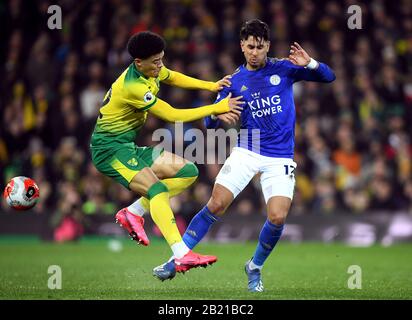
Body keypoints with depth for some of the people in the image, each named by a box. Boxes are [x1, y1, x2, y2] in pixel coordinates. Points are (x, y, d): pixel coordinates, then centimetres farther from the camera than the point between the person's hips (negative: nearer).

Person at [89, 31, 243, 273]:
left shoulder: (151, 70, 1)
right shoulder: (133, 87, -26)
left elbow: (172, 78, 25)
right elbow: (173, 116, -23)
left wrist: (212, 86, 11)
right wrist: (217, 108, -18)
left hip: (129, 145, 10)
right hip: (110, 148, -10)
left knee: (188, 171, 3)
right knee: (157, 189, -29)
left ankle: (133, 212, 2)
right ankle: (182, 256, -40)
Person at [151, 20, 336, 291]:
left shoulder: (283, 69, 0)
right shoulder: (235, 81, 4)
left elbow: (328, 77, -1)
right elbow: (210, 122, 4)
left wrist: (310, 64, -22)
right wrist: (218, 115, -20)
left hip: (280, 159, -1)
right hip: (246, 153, 1)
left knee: (277, 218, -15)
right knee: (216, 205, -12)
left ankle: (255, 268, 11)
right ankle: (176, 261, -1)